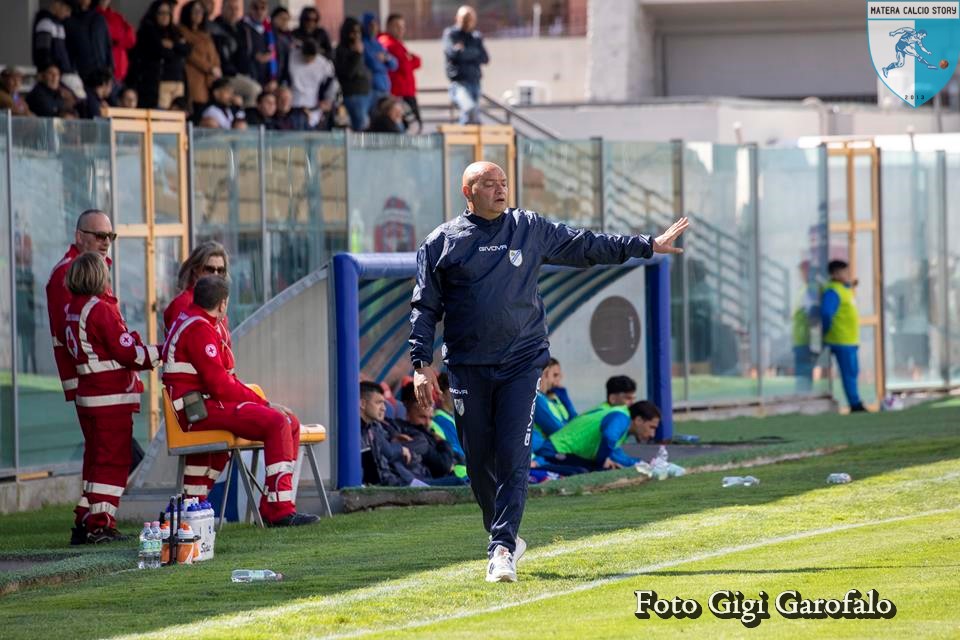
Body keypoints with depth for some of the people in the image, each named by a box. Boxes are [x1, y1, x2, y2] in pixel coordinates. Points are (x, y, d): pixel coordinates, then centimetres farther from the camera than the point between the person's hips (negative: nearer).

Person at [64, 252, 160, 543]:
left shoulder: (73, 308, 10)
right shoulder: (101, 309, -16)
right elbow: (128, 352, -16)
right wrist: (157, 352, -2)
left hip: (87, 396, 9)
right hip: (111, 398, -9)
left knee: (96, 458, 16)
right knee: (113, 459, -3)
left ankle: (85, 524, 17)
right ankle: (100, 525, -5)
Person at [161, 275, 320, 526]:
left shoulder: (188, 322, 21)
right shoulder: (199, 330, -13)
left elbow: (223, 379, 22)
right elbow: (219, 384, -19)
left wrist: (260, 400, 9)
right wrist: (263, 403, -10)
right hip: (202, 410, -11)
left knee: (290, 421, 6)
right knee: (276, 423, -25)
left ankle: (273, 506, 1)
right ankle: (280, 512, -28)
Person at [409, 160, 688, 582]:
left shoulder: (531, 230, 10)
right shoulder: (442, 242, 6)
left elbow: (587, 247, 17)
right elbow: (425, 307, 5)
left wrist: (648, 246, 15)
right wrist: (422, 364, -4)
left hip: (521, 362, 0)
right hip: (468, 368, 0)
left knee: (513, 457, -12)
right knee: (479, 461, 4)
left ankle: (503, 548, -15)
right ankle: (504, 538, 23)